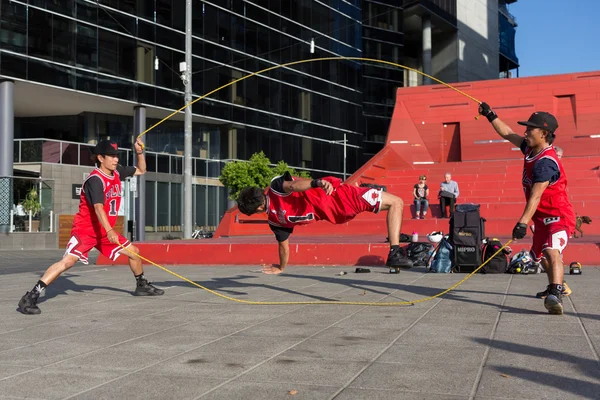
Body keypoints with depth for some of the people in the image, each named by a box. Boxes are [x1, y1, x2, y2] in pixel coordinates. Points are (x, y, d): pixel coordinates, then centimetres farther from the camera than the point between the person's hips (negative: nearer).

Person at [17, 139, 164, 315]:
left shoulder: (117, 171, 2)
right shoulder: (95, 180, -23)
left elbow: (141, 170, 18)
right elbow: (98, 207, -38)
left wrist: (139, 152, -1)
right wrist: (109, 231, -52)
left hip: (106, 231, 8)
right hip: (85, 229, -8)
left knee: (134, 252, 12)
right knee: (68, 261, -25)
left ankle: (141, 286, 37)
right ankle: (30, 297, -25)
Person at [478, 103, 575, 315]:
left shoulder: (546, 162, -25)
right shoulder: (530, 149, 3)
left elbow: (535, 196, -34)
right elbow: (507, 134, 19)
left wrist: (523, 222, -41)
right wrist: (490, 115, 17)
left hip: (558, 218, -10)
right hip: (542, 219, 10)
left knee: (551, 251, -34)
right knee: (540, 256, 27)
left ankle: (555, 296, -50)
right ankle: (556, 286, 51)